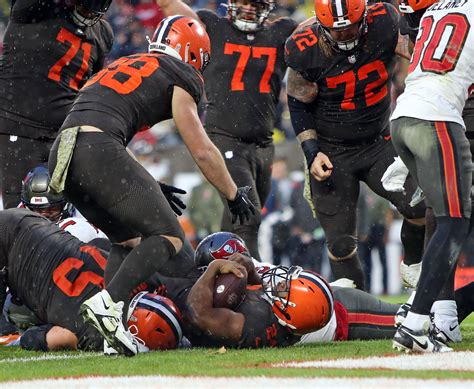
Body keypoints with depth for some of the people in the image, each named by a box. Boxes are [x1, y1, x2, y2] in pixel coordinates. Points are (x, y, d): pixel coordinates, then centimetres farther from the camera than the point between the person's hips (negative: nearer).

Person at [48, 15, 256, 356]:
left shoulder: (119, 67, 32)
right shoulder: (178, 76, 12)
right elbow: (203, 152, 15)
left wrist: (148, 189, 43)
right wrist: (235, 196, 29)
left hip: (61, 156, 8)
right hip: (98, 150, -8)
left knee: (128, 241, 22)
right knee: (170, 238, -3)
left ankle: (113, 331, 7)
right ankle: (109, 302, -23)